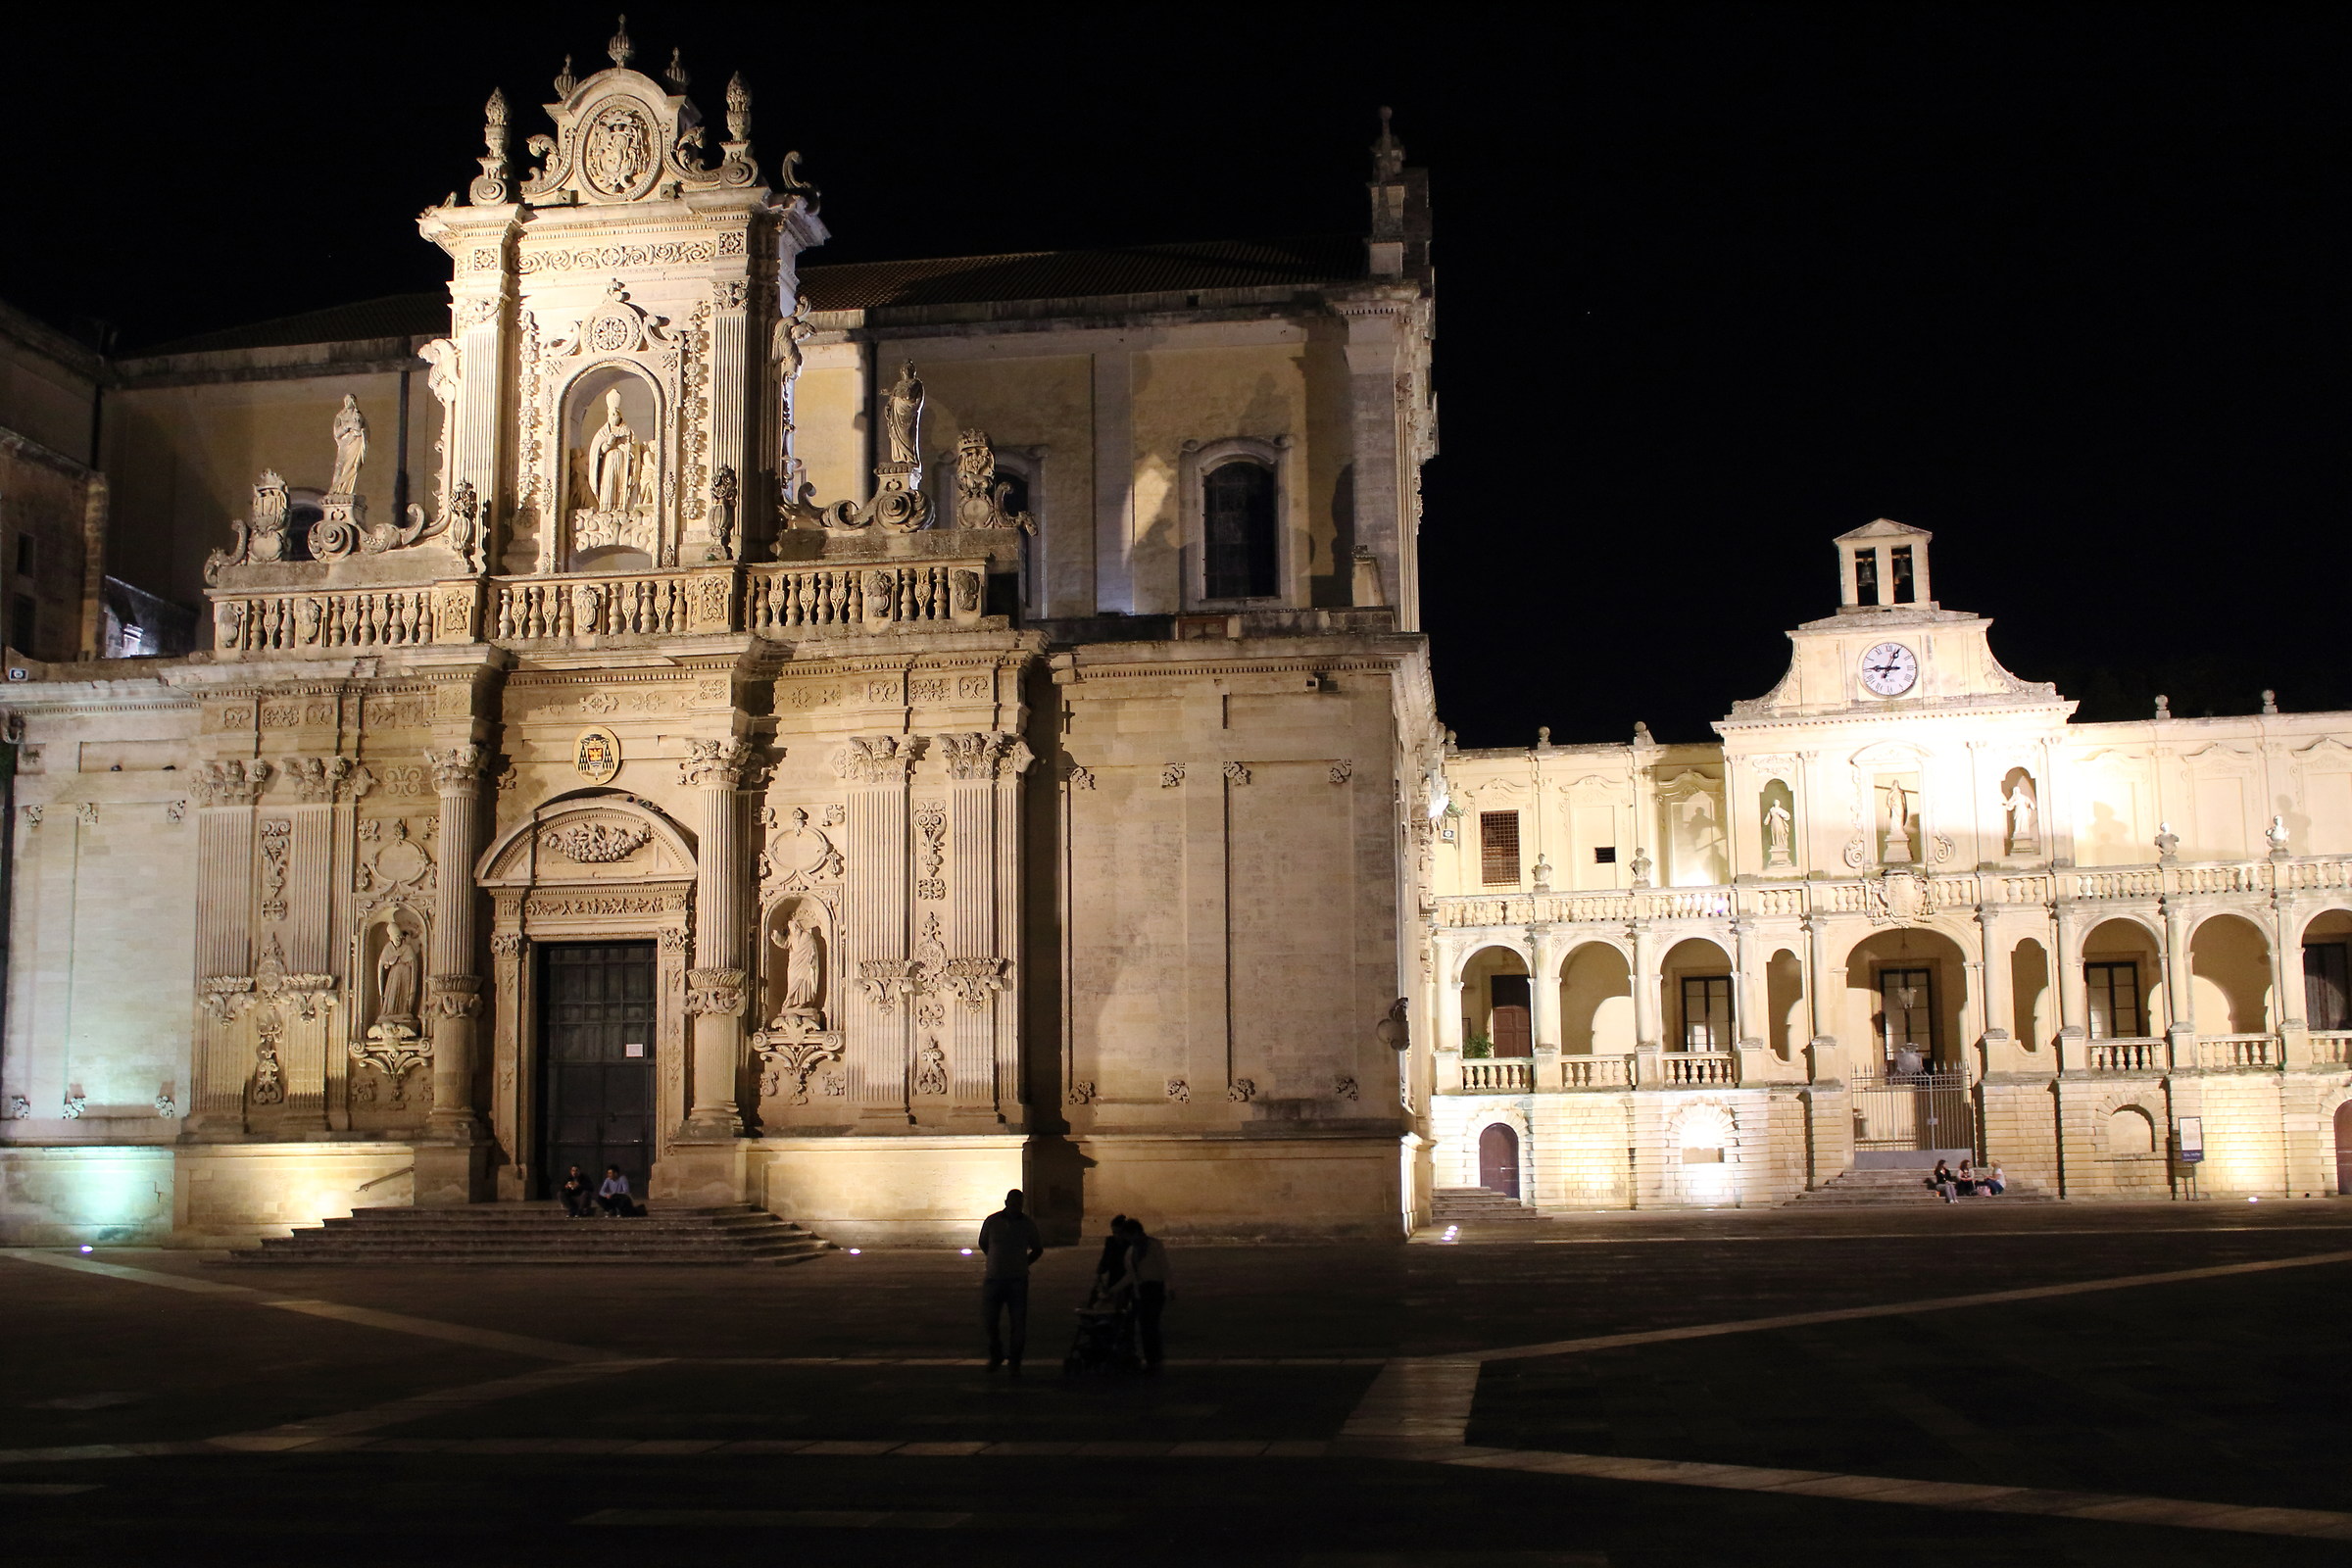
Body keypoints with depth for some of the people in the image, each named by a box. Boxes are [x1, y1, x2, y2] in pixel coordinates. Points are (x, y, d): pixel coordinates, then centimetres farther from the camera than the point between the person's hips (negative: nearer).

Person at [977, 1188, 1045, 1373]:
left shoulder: (1028, 1224, -1)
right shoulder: (992, 1222, -1)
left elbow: (1038, 1249, 13)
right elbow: (983, 1243, 16)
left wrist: (1022, 1265, 6)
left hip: (1018, 1281, -1)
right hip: (994, 1279, 1)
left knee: (1019, 1324, -2)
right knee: (988, 1320, 3)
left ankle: (1015, 1363, 8)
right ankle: (996, 1355, 26)